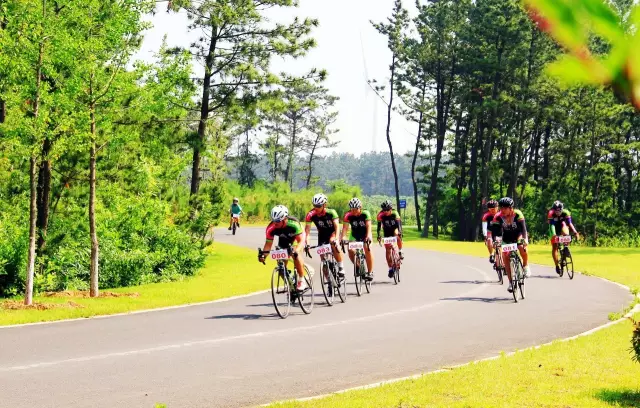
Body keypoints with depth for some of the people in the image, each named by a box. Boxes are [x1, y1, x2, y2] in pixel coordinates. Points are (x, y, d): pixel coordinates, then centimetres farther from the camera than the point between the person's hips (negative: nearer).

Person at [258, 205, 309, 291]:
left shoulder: (294, 224, -39)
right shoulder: (271, 228, -30)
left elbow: (301, 241, -40)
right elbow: (268, 243, -20)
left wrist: (295, 251, -59)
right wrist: (263, 254, -38)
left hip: (296, 240, -4)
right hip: (283, 241, 4)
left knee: (296, 256, -30)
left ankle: (302, 281, -18)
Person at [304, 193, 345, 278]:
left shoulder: (331, 212, -28)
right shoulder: (311, 215, -24)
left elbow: (337, 226, -35)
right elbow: (307, 228, -24)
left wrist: (336, 239, -49)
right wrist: (306, 242, -37)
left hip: (332, 232, -3)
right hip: (322, 235, 3)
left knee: (333, 244, -35)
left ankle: (341, 268, -23)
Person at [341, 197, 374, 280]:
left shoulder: (365, 214, -24)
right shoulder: (348, 215, -21)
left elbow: (368, 226, -34)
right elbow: (345, 227, -28)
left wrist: (368, 236, -51)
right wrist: (343, 237, -46)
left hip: (365, 234, -2)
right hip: (354, 235, 2)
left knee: (367, 249, -22)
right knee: (351, 250, -19)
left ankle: (370, 272, -13)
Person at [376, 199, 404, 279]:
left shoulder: (395, 213, -25)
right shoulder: (380, 215, -22)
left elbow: (399, 224, -31)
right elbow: (379, 226, -22)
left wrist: (399, 233, -46)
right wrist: (378, 236, -34)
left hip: (395, 228, -1)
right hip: (387, 232, 1)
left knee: (397, 236, -34)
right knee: (388, 249, -6)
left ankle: (400, 252, -13)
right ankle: (390, 269, 1)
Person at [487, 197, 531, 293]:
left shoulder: (517, 214, -29)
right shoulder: (498, 216, -23)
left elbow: (523, 227, -39)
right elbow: (494, 229, -26)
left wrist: (524, 239, -53)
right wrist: (493, 241, -42)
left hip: (518, 234, -3)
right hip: (507, 236, 3)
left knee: (522, 247, -33)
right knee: (505, 256, -11)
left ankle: (525, 265, -5)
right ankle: (511, 281, -4)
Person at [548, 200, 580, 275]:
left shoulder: (565, 212, -26)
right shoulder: (551, 214, -31)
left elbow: (569, 223, -32)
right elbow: (551, 225, -40)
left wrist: (575, 232, -46)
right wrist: (554, 235, -56)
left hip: (562, 226, 1)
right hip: (555, 230, -1)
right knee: (554, 247, -9)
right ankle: (557, 266, 3)